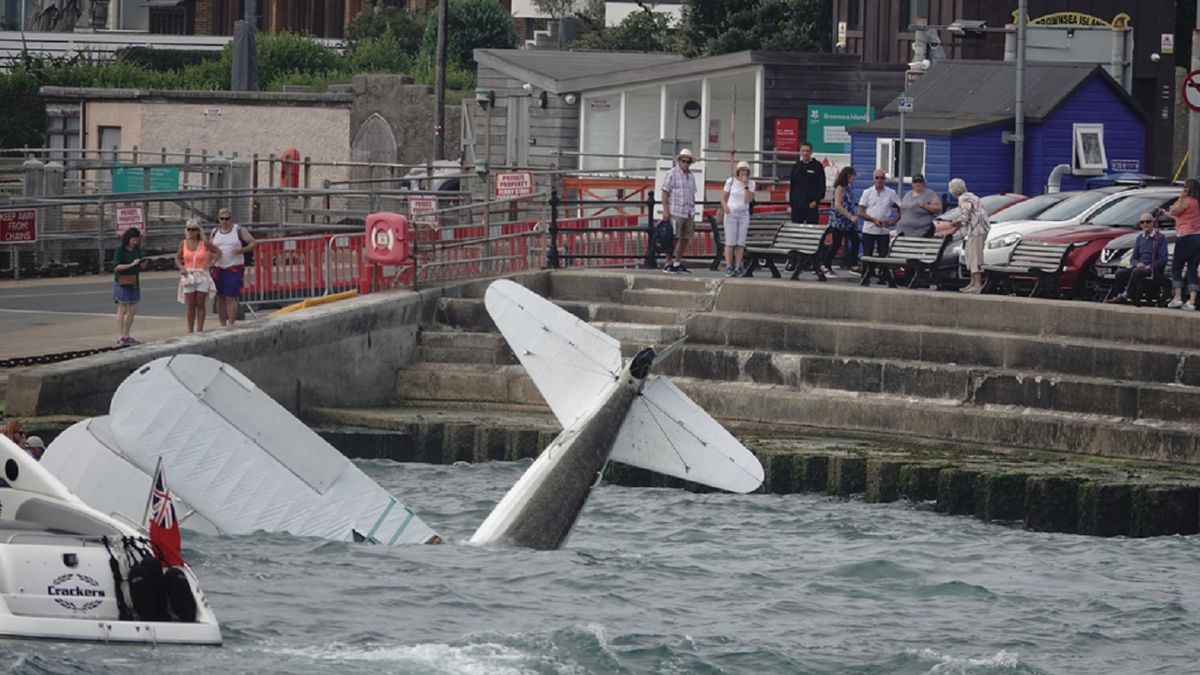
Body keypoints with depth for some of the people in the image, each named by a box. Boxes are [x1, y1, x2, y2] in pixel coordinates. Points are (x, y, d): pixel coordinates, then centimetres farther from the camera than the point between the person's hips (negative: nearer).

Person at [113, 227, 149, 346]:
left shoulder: (137, 249, 8)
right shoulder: (120, 250, -10)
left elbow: (140, 267, 15)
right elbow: (116, 267, -17)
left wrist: (144, 264, -7)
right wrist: (131, 265, -26)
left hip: (134, 282, 6)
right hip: (122, 282, -6)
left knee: (133, 310, 6)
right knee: (122, 310, -5)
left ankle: (126, 336, 16)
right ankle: (120, 338, -4)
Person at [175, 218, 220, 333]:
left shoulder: (205, 243, -3)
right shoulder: (183, 244, 3)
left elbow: (218, 252, 8)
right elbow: (177, 258, 13)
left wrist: (210, 263, -6)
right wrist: (181, 268, -6)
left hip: (202, 275, -1)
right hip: (188, 276, 1)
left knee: (200, 305, -1)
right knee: (190, 306, 1)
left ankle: (199, 330, 0)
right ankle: (190, 331, 5)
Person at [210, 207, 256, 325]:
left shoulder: (239, 231, 0)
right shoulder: (215, 232, 11)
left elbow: (253, 243, 1)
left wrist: (242, 250, -16)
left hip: (234, 268, -4)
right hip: (218, 268, 4)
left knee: (230, 298, -11)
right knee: (220, 298, 6)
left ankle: (230, 325, -11)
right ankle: (222, 325, 12)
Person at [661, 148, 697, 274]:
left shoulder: (691, 176, 16)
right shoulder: (672, 174, -3)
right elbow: (665, 193, -6)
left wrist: (693, 213, 16)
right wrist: (665, 211, -14)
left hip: (688, 213, 7)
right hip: (675, 212, -7)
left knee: (685, 238, 6)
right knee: (673, 238, -8)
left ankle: (678, 262, 15)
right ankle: (668, 263, -5)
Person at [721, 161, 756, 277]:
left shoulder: (750, 183, 3)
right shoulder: (730, 181, 2)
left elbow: (749, 200, -9)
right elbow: (723, 197, 4)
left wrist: (746, 185, -14)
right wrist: (725, 206, -15)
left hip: (744, 214, 2)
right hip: (731, 213, -2)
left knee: (741, 243, -1)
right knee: (730, 242, -6)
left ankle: (738, 267, 2)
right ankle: (729, 267, -5)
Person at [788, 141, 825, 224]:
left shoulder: (817, 166, -1)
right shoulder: (796, 167, 11)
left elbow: (822, 186, -4)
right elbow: (791, 186, 15)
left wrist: (816, 201, -13)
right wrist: (791, 201, 6)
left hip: (811, 205, -4)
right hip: (796, 206, 4)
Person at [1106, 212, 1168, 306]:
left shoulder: (1160, 238, 0)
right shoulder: (1140, 238, 19)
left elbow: (1163, 259, -7)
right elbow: (1133, 258, 16)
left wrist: (1150, 266, -18)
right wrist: (1137, 264, -8)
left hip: (1154, 270, -6)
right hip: (1140, 266, 6)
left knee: (1136, 273, -37)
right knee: (1120, 274, -21)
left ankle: (1124, 296, -33)